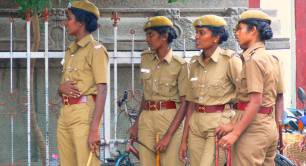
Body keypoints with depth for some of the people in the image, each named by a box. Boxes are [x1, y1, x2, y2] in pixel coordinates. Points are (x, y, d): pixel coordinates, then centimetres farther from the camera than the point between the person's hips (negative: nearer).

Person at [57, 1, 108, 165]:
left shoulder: (95, 49, -6)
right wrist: (61, 88, -2)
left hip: (84, 112, -8)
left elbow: (102, 91, -14)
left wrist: (94, 129, -22)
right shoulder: (70, 51, 19)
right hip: (65, 113, 8)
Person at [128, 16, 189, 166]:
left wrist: (168, 135, -15)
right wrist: (137, 124, 12)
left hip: (170, 120, -4)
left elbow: (184, 103, -8)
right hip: (146, 119, 5)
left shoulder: (180, 65, -6)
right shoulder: (146, 59, 10)